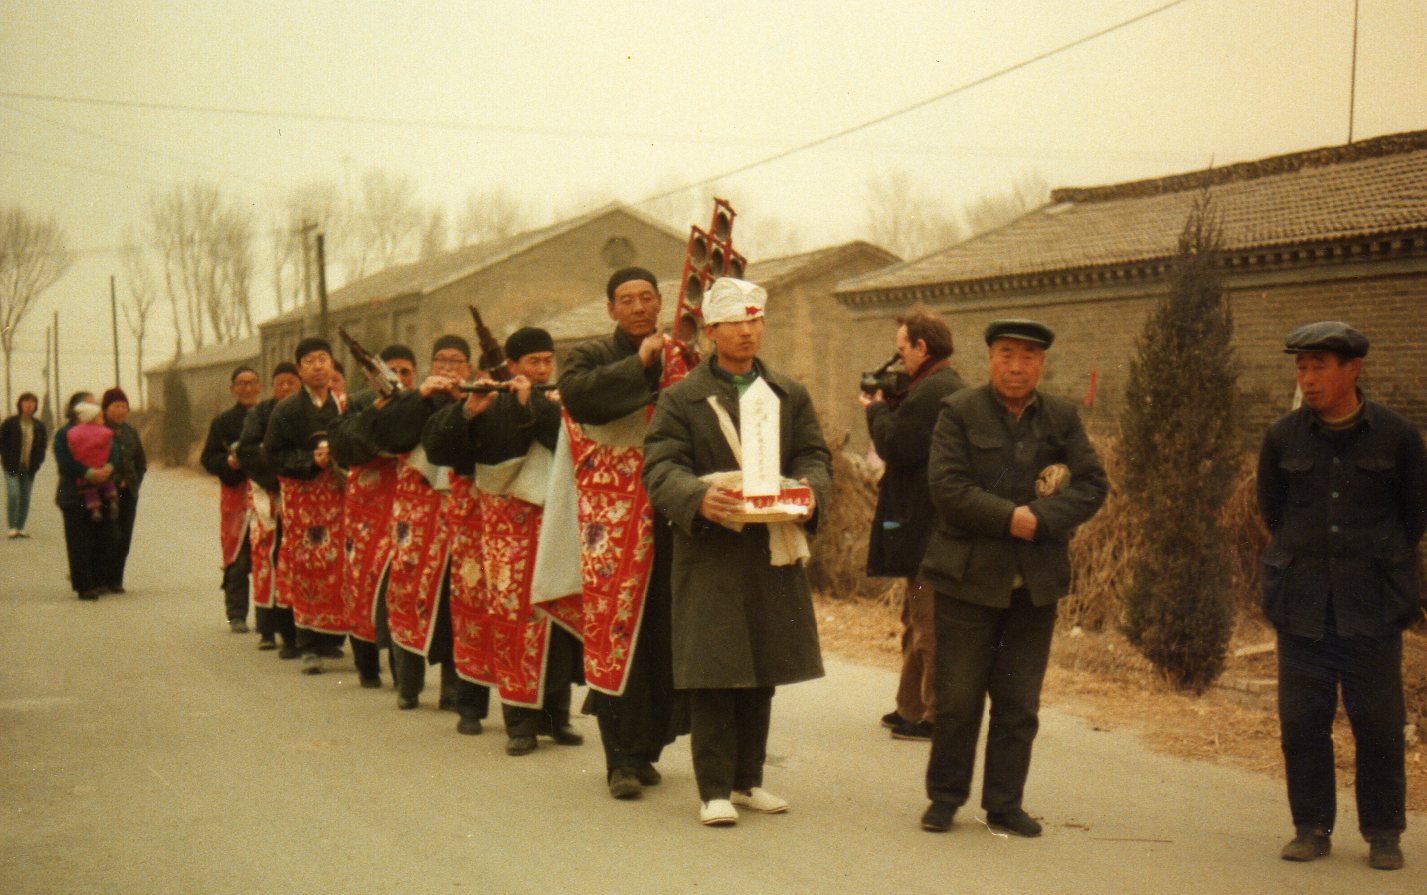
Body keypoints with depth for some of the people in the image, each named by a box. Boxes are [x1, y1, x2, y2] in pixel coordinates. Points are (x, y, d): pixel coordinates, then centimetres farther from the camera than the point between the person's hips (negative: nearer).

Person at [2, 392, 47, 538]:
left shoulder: (39, 426, 8)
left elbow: (42, 446, 15)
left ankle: (20, 527, 13)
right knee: (13, 495, -14)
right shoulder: (10, 423, -3)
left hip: (29, 469, 4)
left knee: (25, 498, 5)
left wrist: (38, 461, 0)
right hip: (12, 467, -4)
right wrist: (7, 459, -10)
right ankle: (12, 527, -6)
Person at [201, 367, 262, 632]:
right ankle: (236, 616, 6)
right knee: (237, 561, -1)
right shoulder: (223, 422, 9)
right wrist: (228, 461, -12)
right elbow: (208, 459, 7)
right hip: (236, 494, 0)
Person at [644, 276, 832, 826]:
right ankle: (714, 789, 3)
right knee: (712, 674, -4)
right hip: (709, 557, -4)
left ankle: (747, 780, 22)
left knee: (762, 671, 10)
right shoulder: (681, 398, 1)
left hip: (774, 554, 4)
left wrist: (809, 490, -16)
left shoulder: (791, 396, 14)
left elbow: (814, 456, 8)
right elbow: (661, 468, -8)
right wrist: (699, 498, -29)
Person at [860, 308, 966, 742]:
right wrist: (888, 407, 9)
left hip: (926, 525, -11)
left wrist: (877, 409, -3)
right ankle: (911, 708, 26)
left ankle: (935, 717, -2)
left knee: (929, 624, -6)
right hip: (936, 522, 11)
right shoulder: (952, 387, 16)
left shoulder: (928, 392, -18)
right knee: (918, 621, 18)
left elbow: (895, 447, -19)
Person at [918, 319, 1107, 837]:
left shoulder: (1063, 418, 9)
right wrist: (1008, 518, -18)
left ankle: (1005, 804, 18)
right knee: (957, 697, 3)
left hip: (1036, 581, 3)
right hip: (969, 576, -3)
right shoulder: (959, 412, -1)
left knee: (1020, 703, 7)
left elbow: (1093, 484, 1)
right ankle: (944, 797, 17)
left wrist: (1041, 517, -14)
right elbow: (946, 485, -11)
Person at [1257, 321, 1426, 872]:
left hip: (1373, 605, -1)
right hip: (1302, 606, 2)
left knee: (1378, 723, 2)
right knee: (1302, 722, 4)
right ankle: (1311, 828, 16)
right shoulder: (1283, 438, 2)